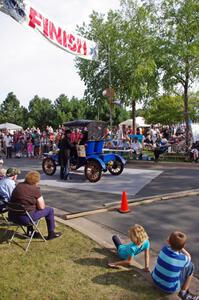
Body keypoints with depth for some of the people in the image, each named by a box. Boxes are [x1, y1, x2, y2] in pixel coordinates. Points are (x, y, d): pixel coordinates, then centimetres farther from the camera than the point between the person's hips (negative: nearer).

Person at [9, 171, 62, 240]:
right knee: (50, 210, 9)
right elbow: (42, 207, -10)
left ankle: (30, 231, 41)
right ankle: (51, 234, 22)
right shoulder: (35, 189, -15)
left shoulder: (19, 185, 5)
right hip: (25, 218, -7)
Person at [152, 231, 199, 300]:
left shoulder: (164, 249, -15)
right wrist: (180, 246, -2)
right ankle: (183, 293, 14)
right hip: (169, 288, -4)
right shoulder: (183, 259, -23)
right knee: (190, 266, 6)